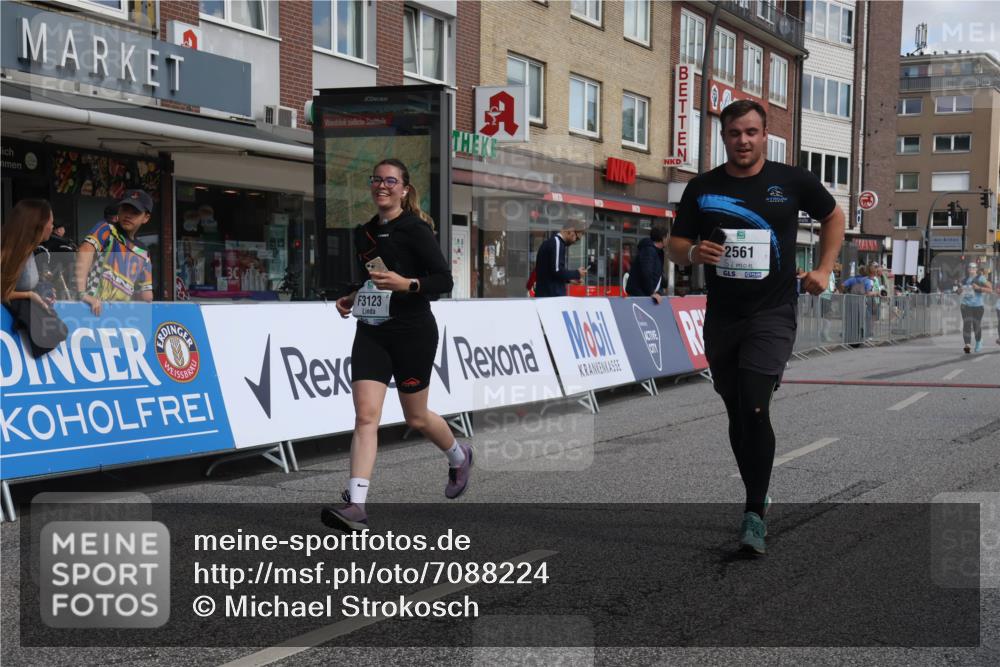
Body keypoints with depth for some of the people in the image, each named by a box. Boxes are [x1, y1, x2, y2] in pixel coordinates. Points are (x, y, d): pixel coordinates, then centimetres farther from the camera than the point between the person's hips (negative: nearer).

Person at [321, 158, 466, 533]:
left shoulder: (415, 229, -8)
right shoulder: (365, 232, 13)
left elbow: (444, 280, -13)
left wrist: (406, 284, -27)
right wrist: (351, 299, 10)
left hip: (413, 333, -5)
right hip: (371, 332, 5)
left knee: (415, 418, 10)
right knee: (365, 415, -9)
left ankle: (459, 457, 41)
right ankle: (356, 506, -15)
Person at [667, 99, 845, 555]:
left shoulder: (792, 182, 1)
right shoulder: (702, 189, 3)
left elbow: (833, 216, 17)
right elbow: (675, 247, 6)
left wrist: (824, 269, 7)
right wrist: (694, 252, -17)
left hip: (772, 315, -3)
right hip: (721, 317, 3)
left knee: (754, 408, -17)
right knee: (737, 414, 11)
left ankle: (755, 515, -9)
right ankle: (756, 500, 28)